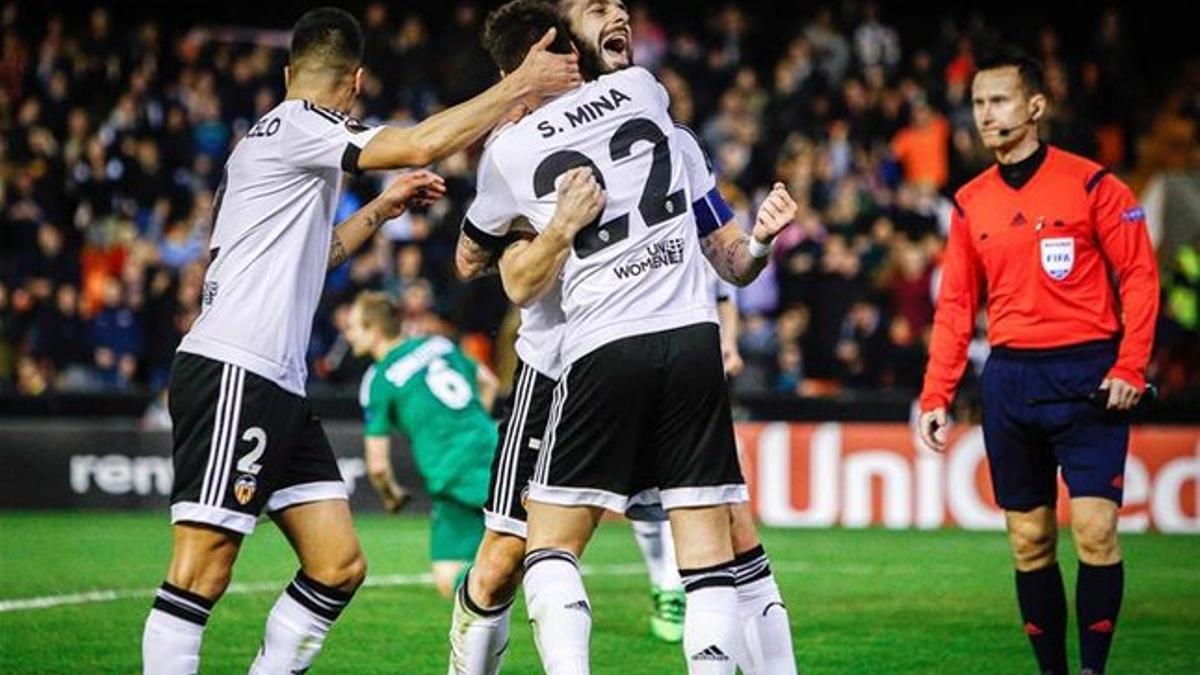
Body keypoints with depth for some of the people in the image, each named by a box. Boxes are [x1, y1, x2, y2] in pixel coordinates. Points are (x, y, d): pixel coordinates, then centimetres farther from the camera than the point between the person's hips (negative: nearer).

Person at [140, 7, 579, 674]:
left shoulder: (274, 141, 23)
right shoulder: (293, 126, -6)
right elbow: (420, 145, -19)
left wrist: (380, 210, 33)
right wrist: (523, 85, -12)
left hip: (279, 386, 10)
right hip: (232, 373, -10)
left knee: (339, 567, 5)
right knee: (202, 574, -13)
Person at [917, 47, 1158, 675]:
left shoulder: (1091, 184, -3)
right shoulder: (970, 203, 10)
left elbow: (1139, 275, -3)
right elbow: (955, 305, 13)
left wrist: (1129, 368, -12)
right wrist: (936, 395, 6)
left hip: (1087, 378, -4)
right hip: (1010, 381, 4)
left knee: (1094, 529, -11)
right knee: (1030, 541, 5)